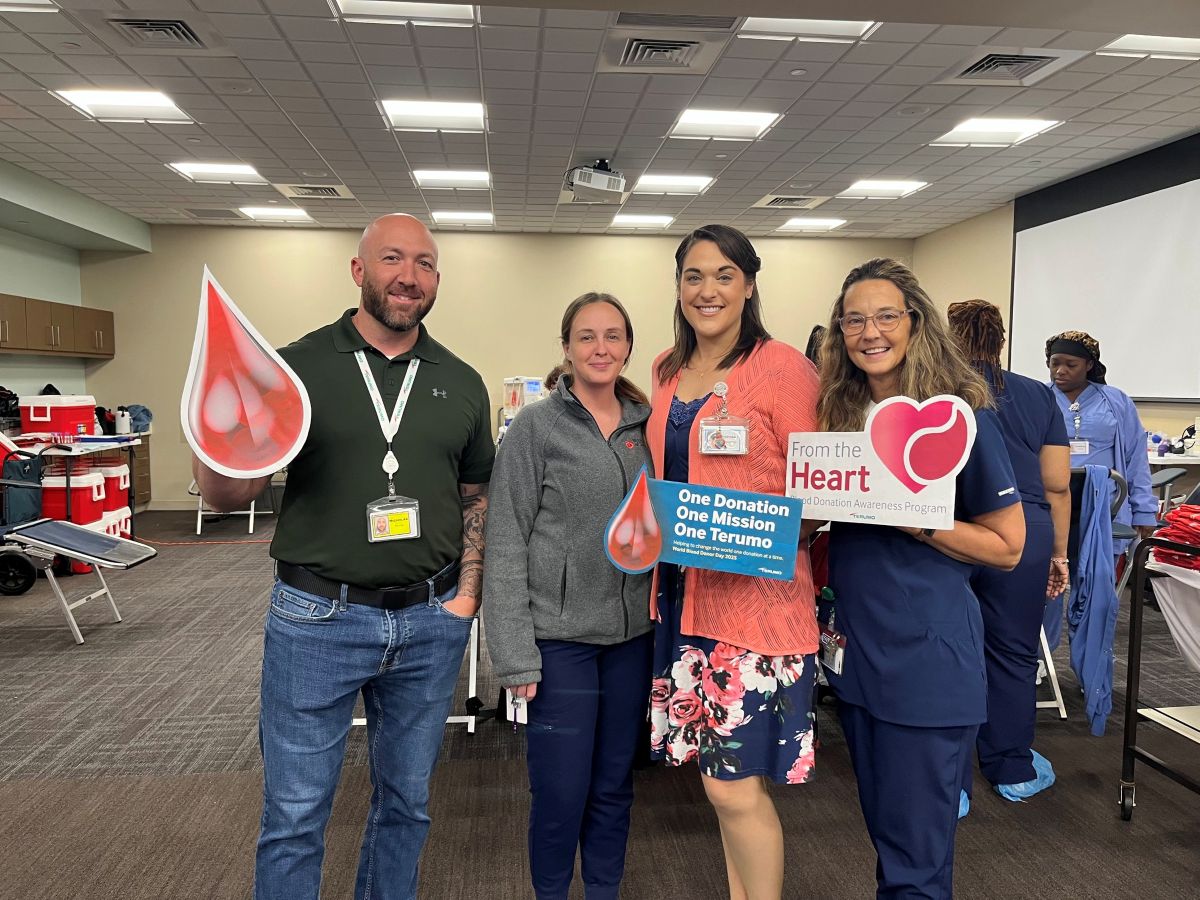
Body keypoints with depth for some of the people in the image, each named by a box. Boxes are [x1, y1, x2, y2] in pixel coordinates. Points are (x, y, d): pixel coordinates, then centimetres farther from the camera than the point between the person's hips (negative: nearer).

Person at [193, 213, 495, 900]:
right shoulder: (299, 367, -4)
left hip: (431, 622, 3)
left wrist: (468, 591, 1)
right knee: (295, 817, 10)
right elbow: (228, 493, -5)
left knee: (407, 803, 19)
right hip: (317, 617, -2)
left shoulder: (462, 384, 5)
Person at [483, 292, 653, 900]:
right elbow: (506, 543, -8)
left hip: (633, 634, 4)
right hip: (559, 637, -4)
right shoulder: (536, 426, -6)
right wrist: (515, 651, -13)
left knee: (614, 787, 16)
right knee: (560, 793, 6)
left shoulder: (645, 425, 7)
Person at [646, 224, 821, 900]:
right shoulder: (667, 371, 10)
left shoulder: (782, 366, -9)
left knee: (736, 786, -2)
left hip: (756, 596, -6)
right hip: (681, 589, 6)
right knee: (719, 773, 18)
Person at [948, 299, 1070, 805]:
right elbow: (1057, 485, 7)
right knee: (1013, 655, 16)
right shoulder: (1040, 397, 9)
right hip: (1024, 537, 3)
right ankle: (1014, 771, 33)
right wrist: (1059, 553, 16)